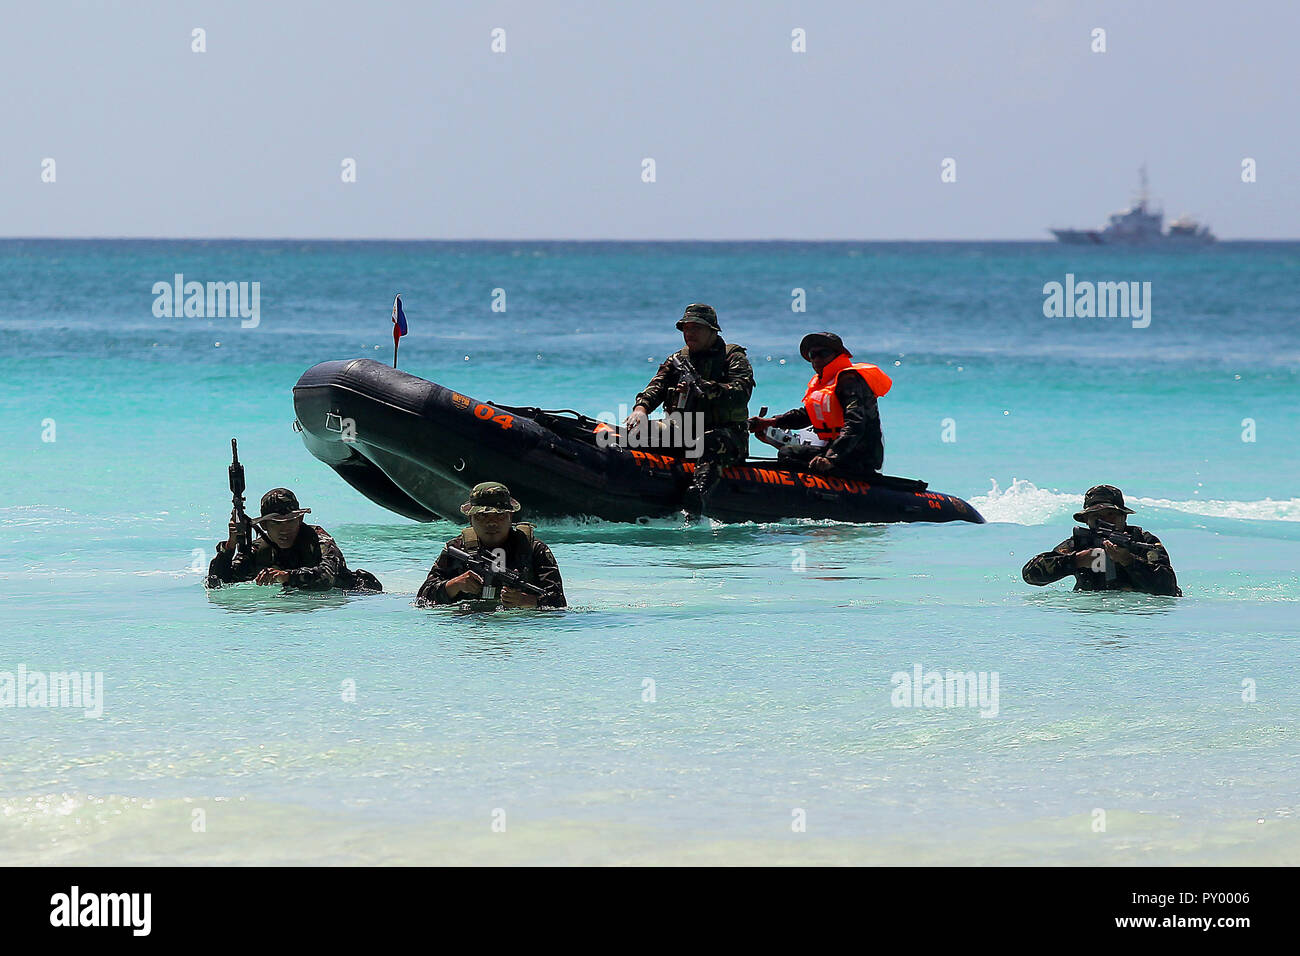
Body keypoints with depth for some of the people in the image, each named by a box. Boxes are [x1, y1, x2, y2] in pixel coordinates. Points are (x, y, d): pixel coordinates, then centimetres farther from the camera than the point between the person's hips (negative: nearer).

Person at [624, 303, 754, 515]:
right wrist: (641, 408, -20)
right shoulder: (676, 361, 21)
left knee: (710, 442, -40)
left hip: (728, 435, -5)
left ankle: (698, 494, -66)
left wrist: (702, 387, -27)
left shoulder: (733, 358, 6)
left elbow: (741, 394, -13)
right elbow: (655, 388, 3)